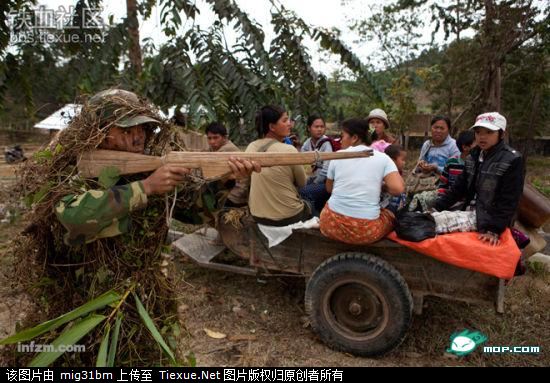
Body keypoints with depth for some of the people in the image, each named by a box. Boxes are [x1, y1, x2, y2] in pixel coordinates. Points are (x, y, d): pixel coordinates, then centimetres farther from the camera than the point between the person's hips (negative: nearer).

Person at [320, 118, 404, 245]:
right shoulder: (382, 158, 0)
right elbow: (398, 189, -12)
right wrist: (381, 186, 7)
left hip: (332, 225, 1)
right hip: (366, 231, -1)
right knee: (390, 215, 30)